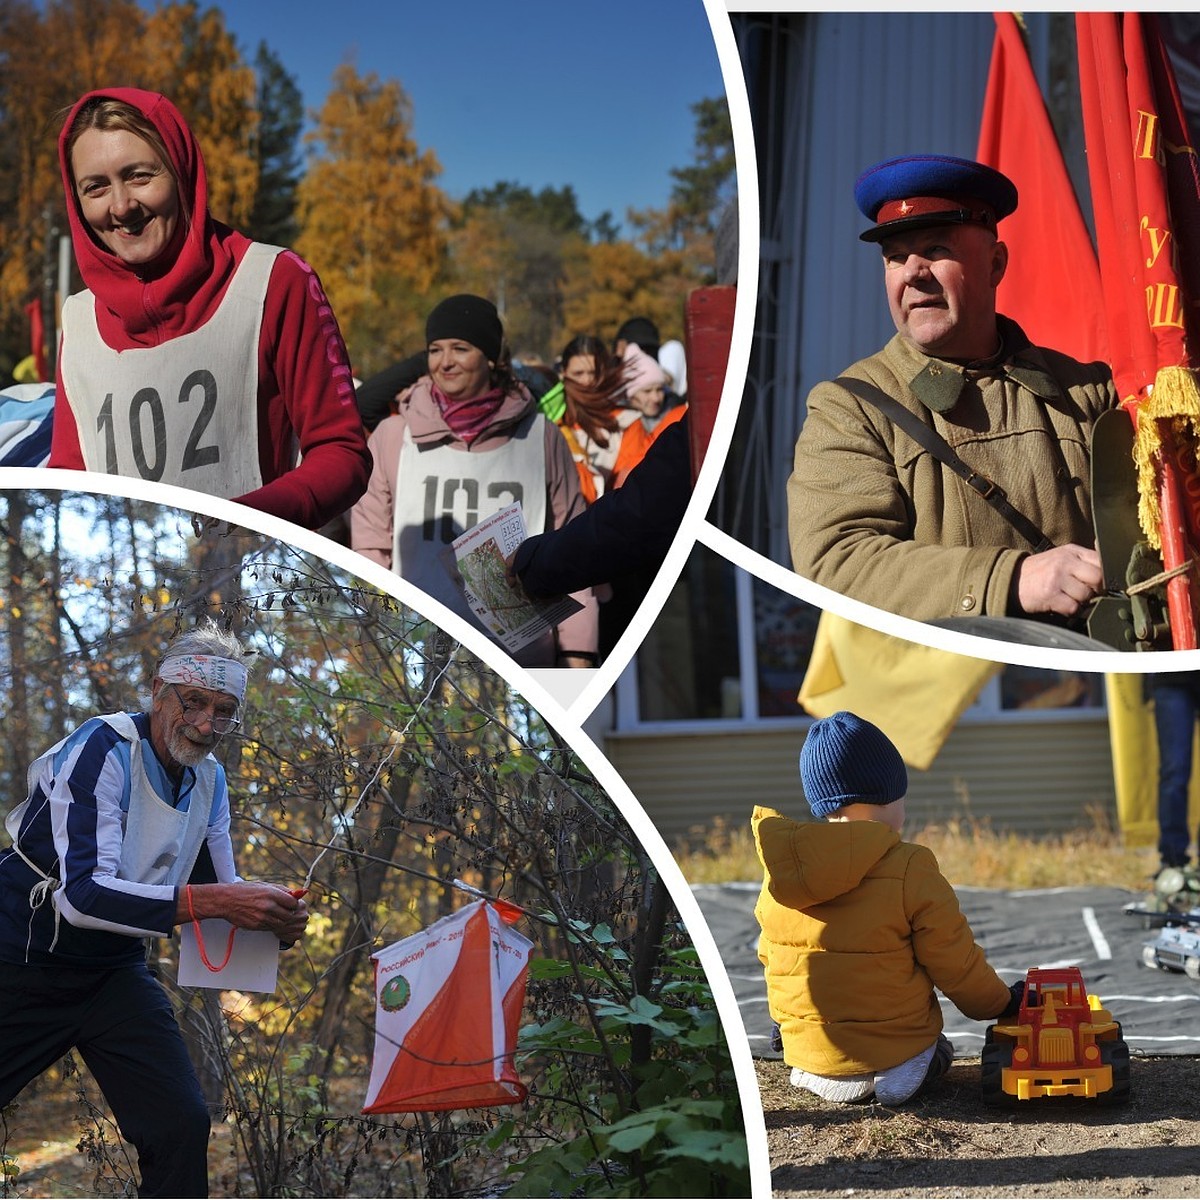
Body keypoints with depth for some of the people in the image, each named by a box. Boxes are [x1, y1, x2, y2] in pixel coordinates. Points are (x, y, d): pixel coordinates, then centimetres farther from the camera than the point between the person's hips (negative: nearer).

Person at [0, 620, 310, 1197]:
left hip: (114, 970, 6)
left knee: (182, 1124, -8)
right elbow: (81, 894, -32)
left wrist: (271, 914, -16)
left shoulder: (208, 778, 3)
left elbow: (218, 887, 8)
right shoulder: (103, 750, -21)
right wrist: (214, 901, -38)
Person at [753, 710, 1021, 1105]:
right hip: (893, 1047, -4)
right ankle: (908, 1073, 0)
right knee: (940, 1048, 27)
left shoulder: (777, 871, -2)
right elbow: (956, 965, -8)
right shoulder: (911, 870, -16)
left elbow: (769, 955, 12)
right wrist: (1003, 1003, 12)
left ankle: (816, 1076, 9)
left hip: (807, 1052, 5)